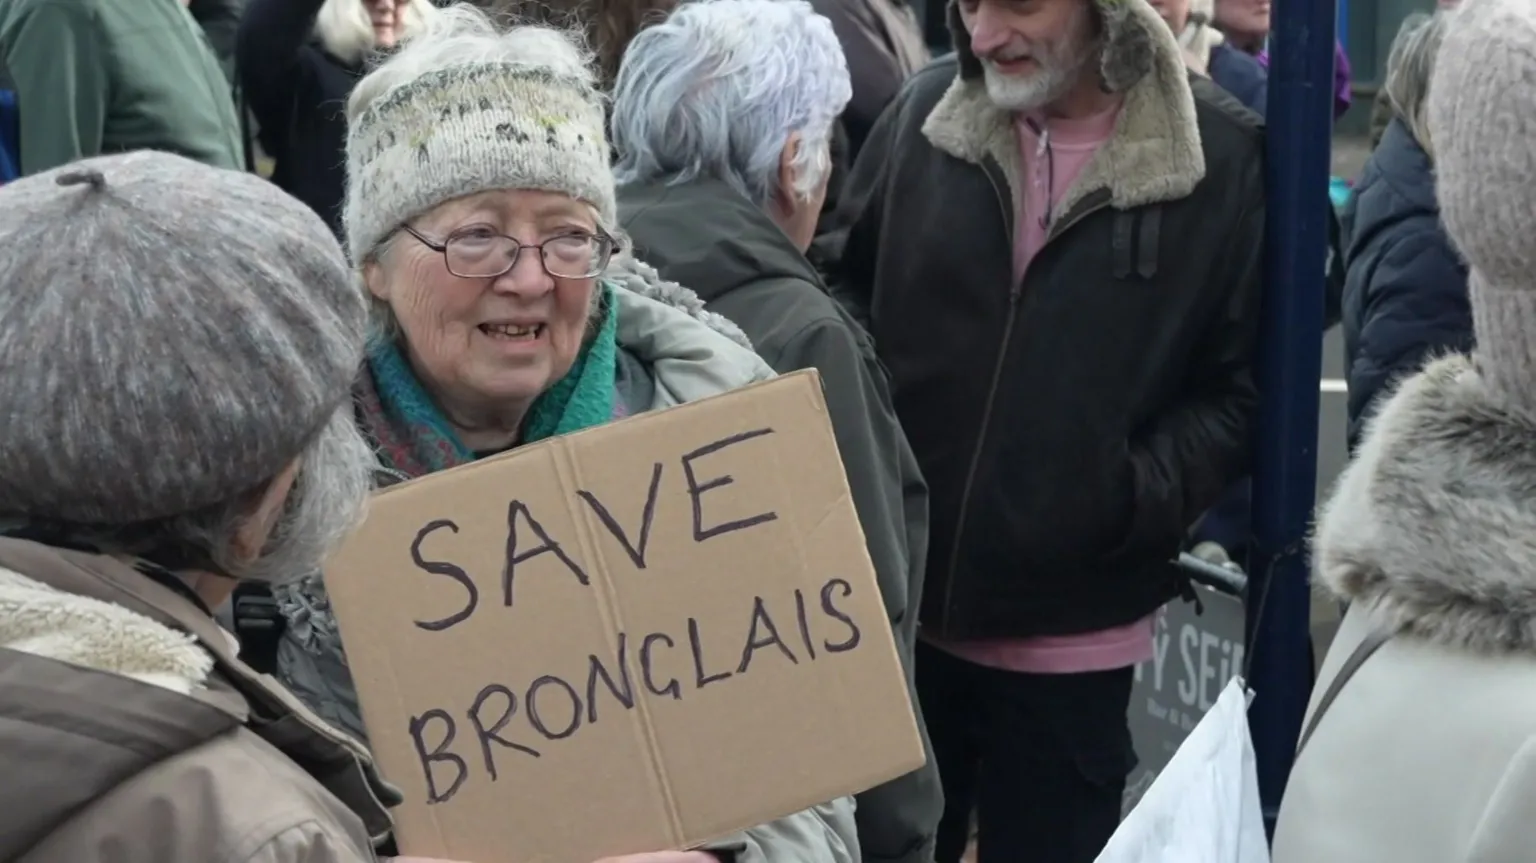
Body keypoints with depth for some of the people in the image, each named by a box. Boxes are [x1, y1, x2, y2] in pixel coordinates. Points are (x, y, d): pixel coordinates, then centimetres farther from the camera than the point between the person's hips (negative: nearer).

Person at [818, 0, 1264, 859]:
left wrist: (1134, 495, -18)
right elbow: (846, 289, 11)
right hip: (895, 607, 3)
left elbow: (1241, 387, -4)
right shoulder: (925, 112, -3)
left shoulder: (1226, 157, -10)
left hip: (1070, 639, -2)